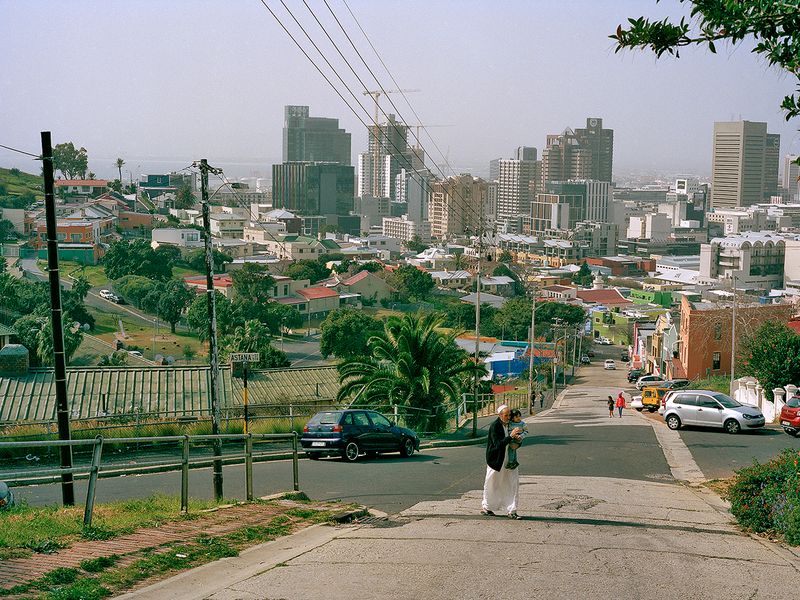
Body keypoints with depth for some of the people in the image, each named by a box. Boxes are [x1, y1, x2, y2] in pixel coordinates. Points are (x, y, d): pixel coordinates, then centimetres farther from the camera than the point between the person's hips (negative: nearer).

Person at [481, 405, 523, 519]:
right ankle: (485, 507, 27)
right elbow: (498, 444, -27)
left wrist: (516, 437, -8)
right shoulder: (494, 427, -18)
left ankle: (511, 510, 6)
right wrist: (511, 436, -34)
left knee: (513, 482, 0)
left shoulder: (508, 424, 4)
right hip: (496, 460, -6)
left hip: (508, 458, 6)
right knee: (492, 484, 8)